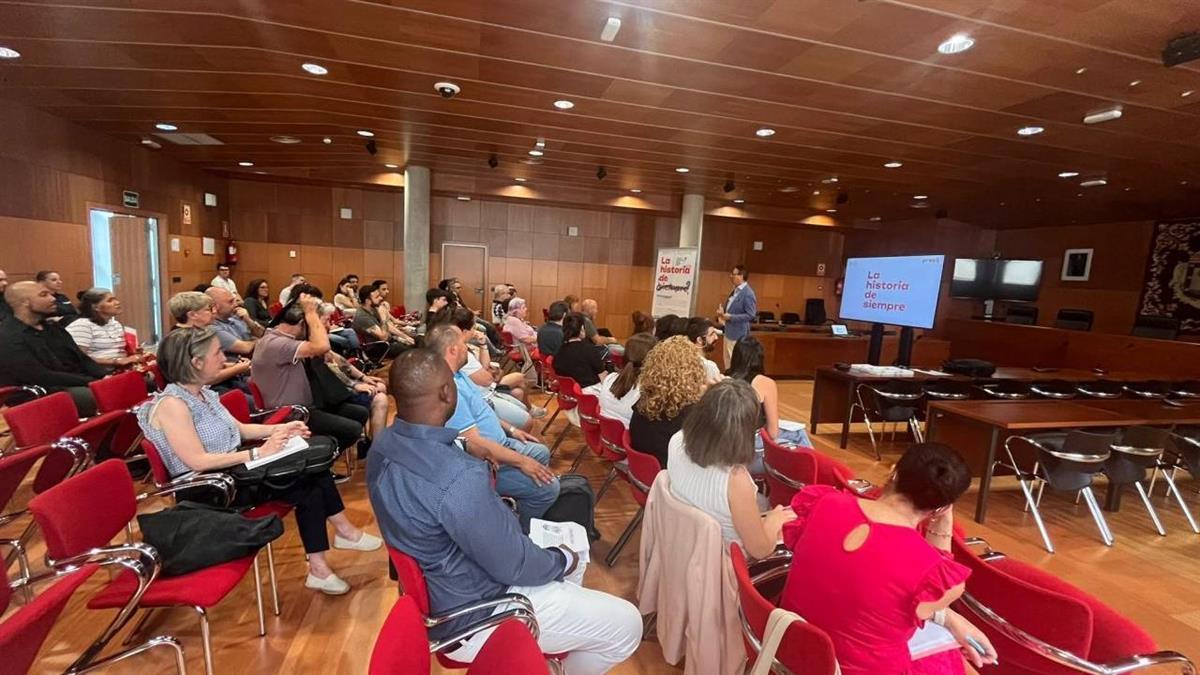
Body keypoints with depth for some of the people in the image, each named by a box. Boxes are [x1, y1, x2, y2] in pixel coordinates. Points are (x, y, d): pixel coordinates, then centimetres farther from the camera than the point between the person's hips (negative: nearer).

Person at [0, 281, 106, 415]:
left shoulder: (52, 327, 16)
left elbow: (82, 359, 14)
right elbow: (42, 378, -16)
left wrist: (105, 376, -5)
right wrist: (91, 381, -20)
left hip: (78, 385, 8)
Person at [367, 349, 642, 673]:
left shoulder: (384, 444, -8)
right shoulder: (459, 478, -37)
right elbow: (514, 566, -25)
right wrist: (562, 560, -6)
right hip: (471, 617, -9)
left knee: (568, 559, 24)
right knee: (625, 624, 1)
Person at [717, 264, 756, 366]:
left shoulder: (748, 294, -18)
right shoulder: (734, 290, 9)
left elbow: (750, 315, -22)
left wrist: (728, 317, -25)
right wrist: (722, 314, -3)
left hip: (738, 335, -9)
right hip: (728, 333, 9)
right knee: (728, 363, 19)